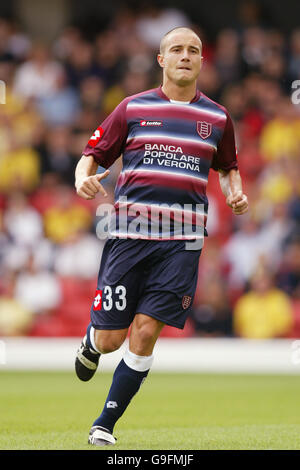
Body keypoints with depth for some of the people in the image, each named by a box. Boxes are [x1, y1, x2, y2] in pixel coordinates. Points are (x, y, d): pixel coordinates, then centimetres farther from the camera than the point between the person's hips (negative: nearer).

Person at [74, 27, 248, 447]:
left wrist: (235, 192, 6)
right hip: (128, 232, -1)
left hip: (182, 240, 1)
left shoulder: (217, 118, 11)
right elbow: (93, 155, 10)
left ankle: (105, 425, 5)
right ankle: (90, 342, 37)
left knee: (145, 332, -8)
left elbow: (227, 167, 27)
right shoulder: (132, 108, 7)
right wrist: (83, 178, -12)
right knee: (110, 339, -2)